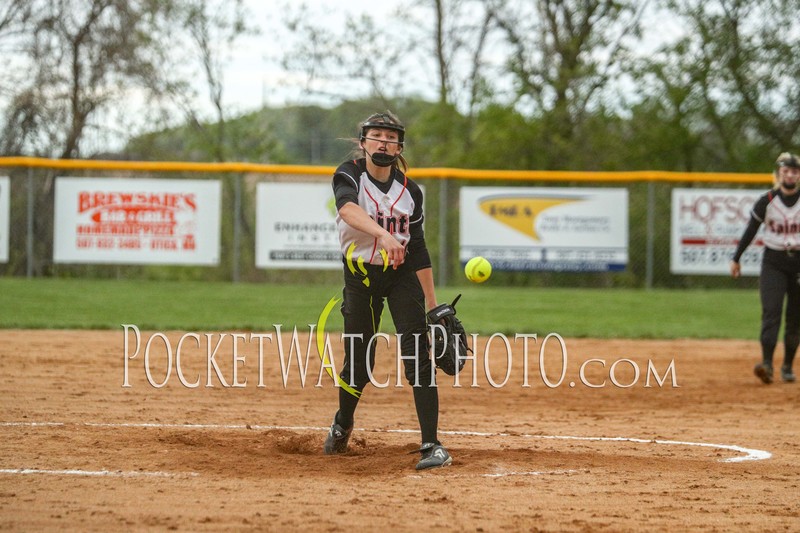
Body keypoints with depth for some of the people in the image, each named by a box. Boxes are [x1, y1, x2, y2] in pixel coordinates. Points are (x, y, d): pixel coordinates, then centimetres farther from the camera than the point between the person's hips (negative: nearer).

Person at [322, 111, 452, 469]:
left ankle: (431, 445, -18)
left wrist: (432, 303, 5)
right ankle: (342, 424, 38)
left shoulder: (409, 190, 0)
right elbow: (348, 209, -36)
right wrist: (384, 235, -54)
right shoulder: (349, 176, -12)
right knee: (359, 363, 6)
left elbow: (418, 249, 6)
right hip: (360, 276, -1)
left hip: (402, 275, 1)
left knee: (417, 355, -14)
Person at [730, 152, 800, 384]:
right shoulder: (766, 202, -2)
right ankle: (766, 363, -24)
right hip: (773, 263, -1)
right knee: (771, 312, -14)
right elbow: (750, 231, 6)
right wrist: (736, 258, 8)